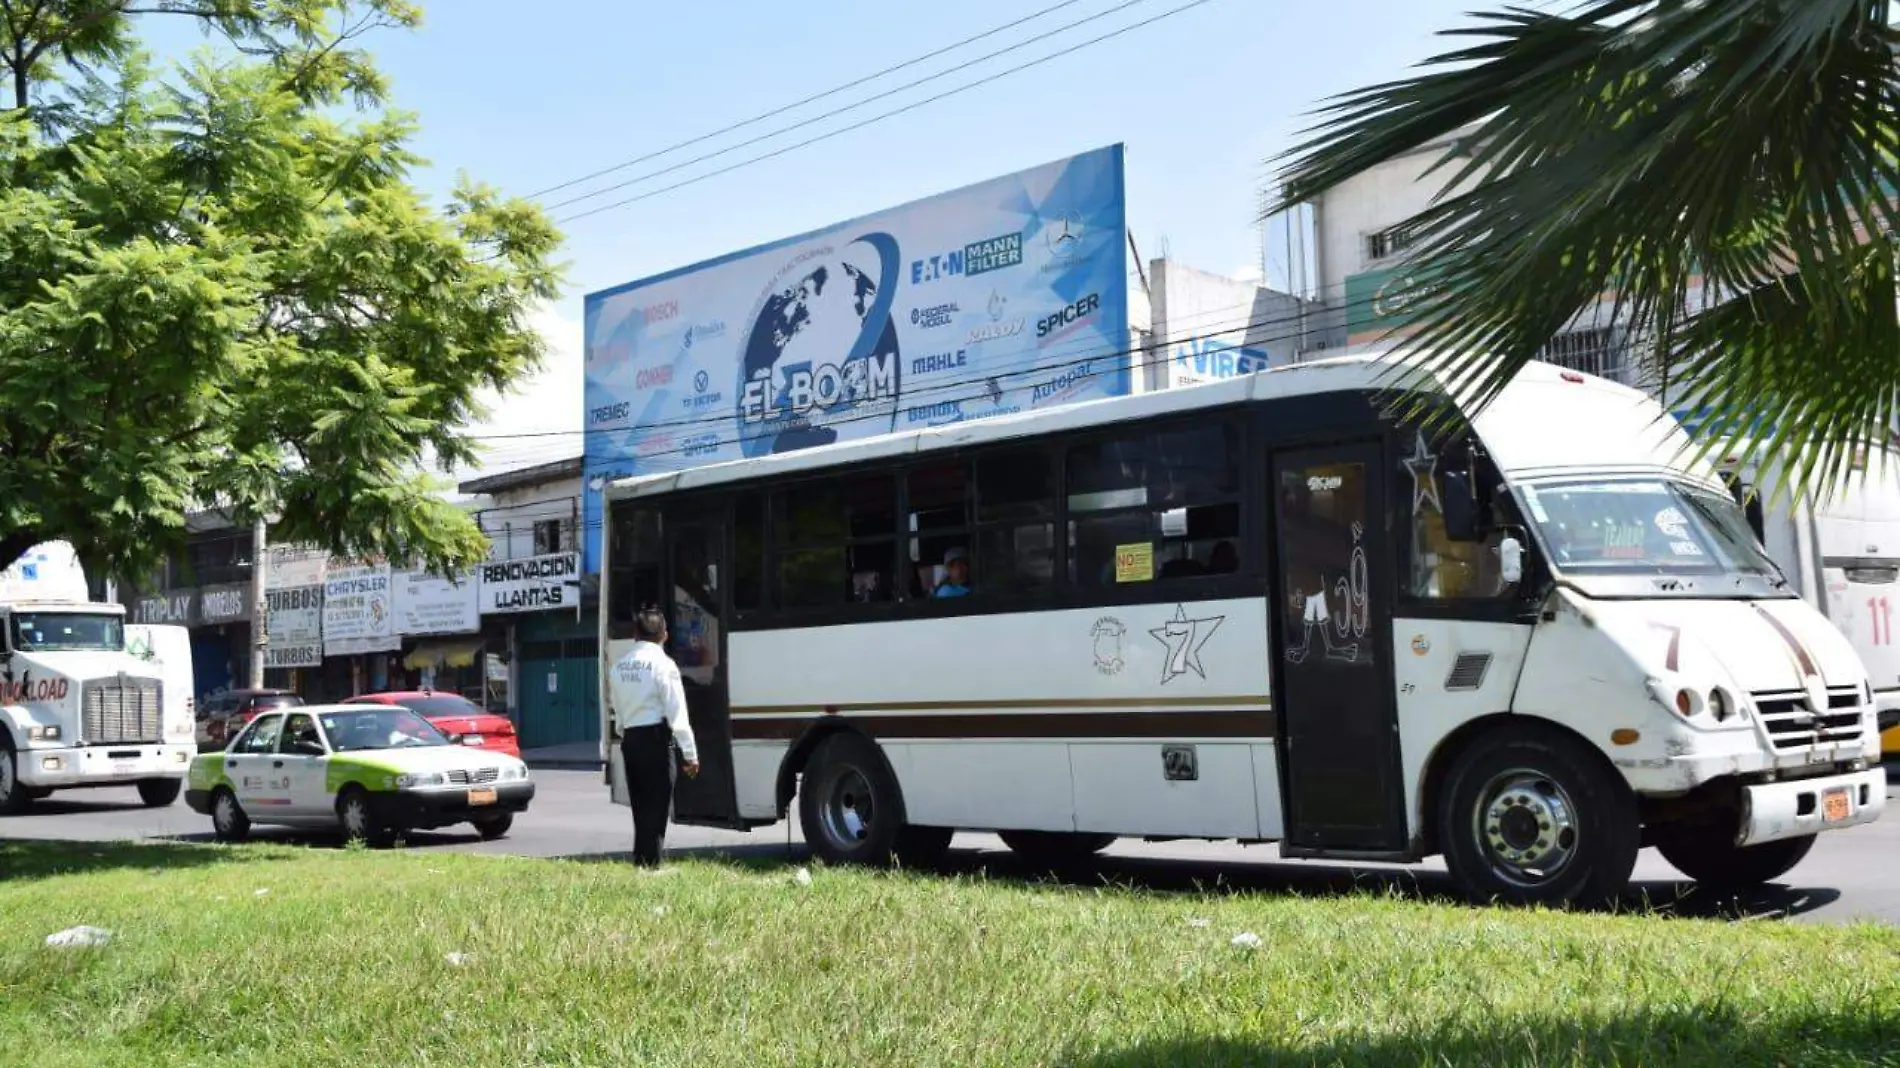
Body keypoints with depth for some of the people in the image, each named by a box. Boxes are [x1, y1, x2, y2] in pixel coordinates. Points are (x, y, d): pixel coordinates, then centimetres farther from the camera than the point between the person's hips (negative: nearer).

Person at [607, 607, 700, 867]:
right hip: (655, 739, -6)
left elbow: (618, 708, 11)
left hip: (629, 739, 6)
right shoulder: (662, 664, -9)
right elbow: (677, 712, -12)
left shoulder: (620, 666, 11)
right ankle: (651, 863, -2)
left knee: (641, 806, 14)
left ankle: (640, 863, 17)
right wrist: (690, 753, -10)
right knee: (657, 807, -2)